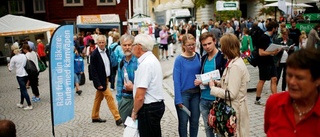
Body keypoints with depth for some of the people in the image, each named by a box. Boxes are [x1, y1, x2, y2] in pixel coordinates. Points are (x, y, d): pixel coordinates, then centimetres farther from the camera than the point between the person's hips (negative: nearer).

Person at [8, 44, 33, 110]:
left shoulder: (13, 58, -11)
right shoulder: (24, 56, 4)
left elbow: (10, 69, -4)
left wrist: (8, 66, 17)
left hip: (20, 76, -6)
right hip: (26, 74, 6)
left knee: (24, 90, -2)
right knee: (23, 89, 19)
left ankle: (29, 105, -3)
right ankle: (21, 104, 30)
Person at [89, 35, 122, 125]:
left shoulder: (106, 51, 5)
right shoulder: (94, 54, -15)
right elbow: (93, 71, -16)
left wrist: (109, 77, 9)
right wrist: (98, 83, -19)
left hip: (106, 78, 7)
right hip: (100, 80, -7)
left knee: (98, 98, 16)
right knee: (109, 97, -6)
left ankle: (95, 117, 28)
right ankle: (117, 118, -2)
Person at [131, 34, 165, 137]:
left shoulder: (145, 64, -21)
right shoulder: (152, 59, 10)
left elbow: (140, 96, -23)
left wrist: (134, 112, -9)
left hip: (148, 109, -10)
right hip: (157, 104, 10)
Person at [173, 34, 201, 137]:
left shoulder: (198, 57, 2)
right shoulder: (179, 60, -12)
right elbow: (176, 80, -12)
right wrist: (178, 99, -14)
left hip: (196, 93, 4)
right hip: (183, 94, -4)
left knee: (195, 121, 13)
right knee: (183, 121, 8)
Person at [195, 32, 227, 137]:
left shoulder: (223, 57, -11)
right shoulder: (203, 58, 9)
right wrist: (200, 81, 1)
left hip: (217, 99, -6)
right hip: (204, 99, 6)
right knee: (207, 126, 17)